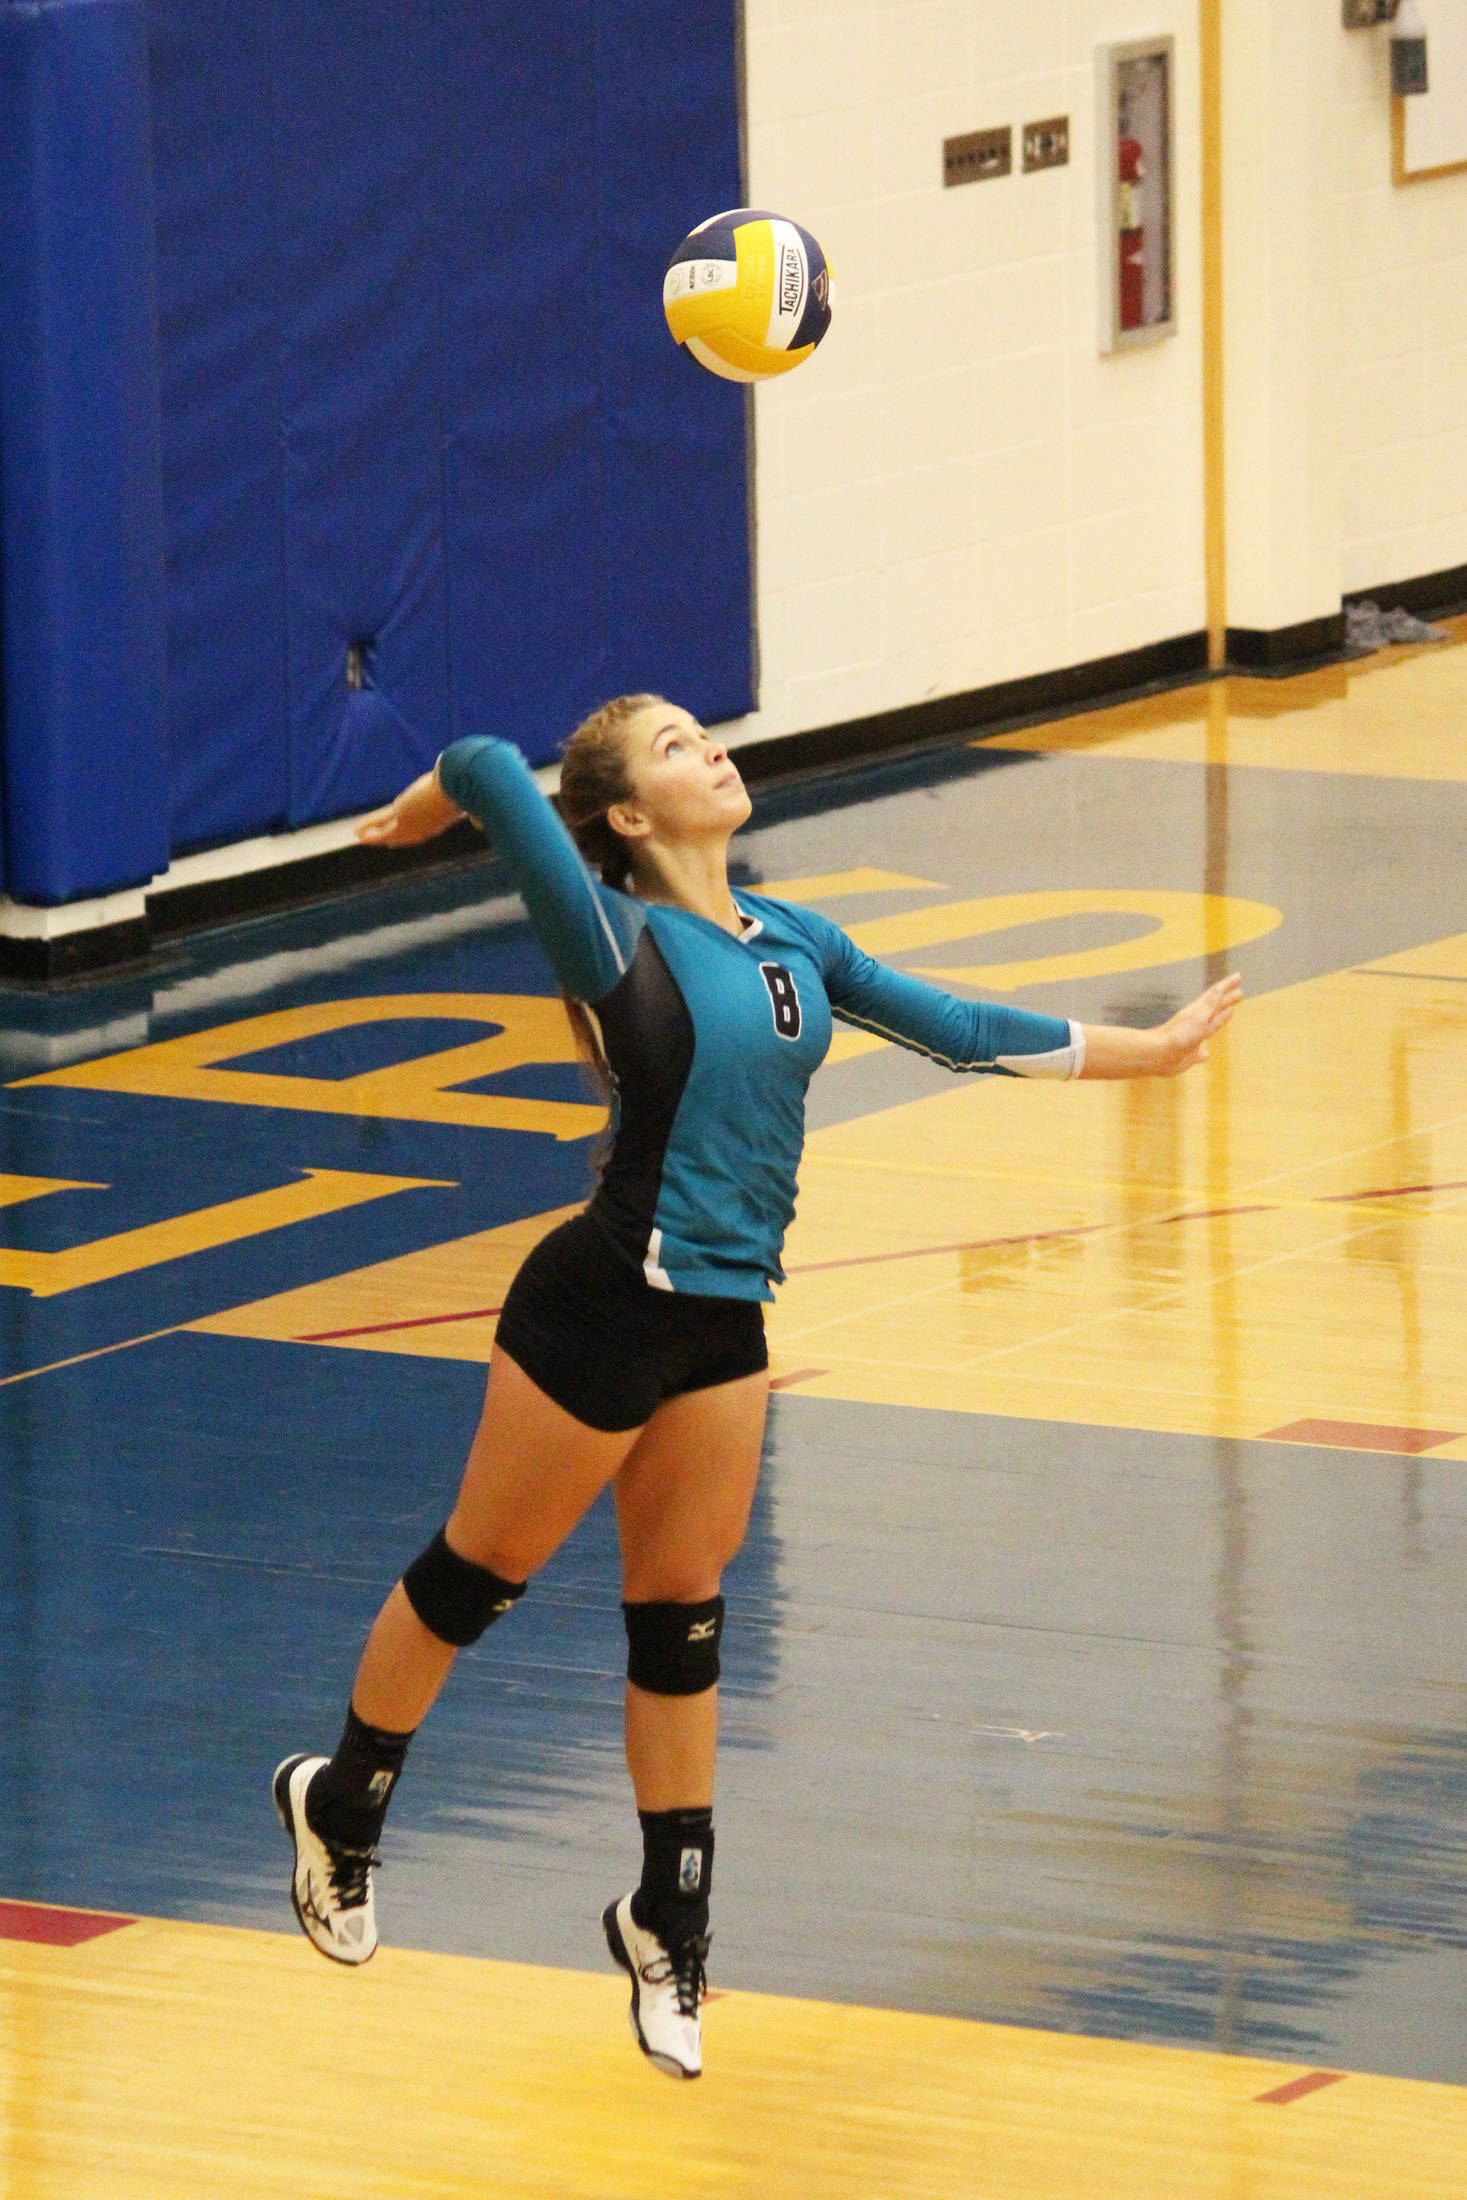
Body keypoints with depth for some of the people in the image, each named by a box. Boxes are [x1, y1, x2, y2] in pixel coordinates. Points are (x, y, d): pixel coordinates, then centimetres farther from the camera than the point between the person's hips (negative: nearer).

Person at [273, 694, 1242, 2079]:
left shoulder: (789, 939, 7)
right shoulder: (618, 938, -16)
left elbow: (953, 1029, 15)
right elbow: (491, 769, -29)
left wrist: (1146, 1051, 17)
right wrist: (424, 811, -7)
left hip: (722, 1325, 6)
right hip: (604, 1308, -6)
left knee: (681, 1622, 12)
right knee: (474, 1580, 10)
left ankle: (666, 1922, 23)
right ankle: (338, 1809, 31)